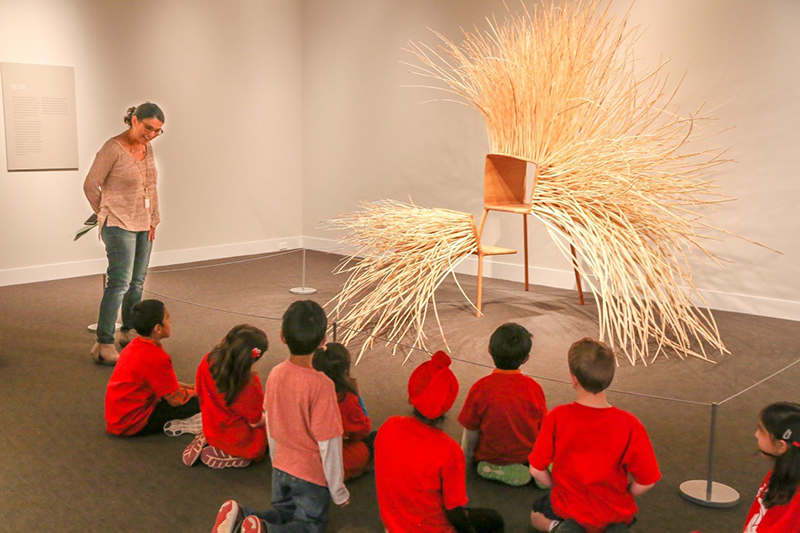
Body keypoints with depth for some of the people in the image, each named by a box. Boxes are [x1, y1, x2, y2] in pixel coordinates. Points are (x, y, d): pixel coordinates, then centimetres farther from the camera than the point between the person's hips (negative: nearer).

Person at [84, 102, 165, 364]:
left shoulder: (147, 148, 9)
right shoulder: (113, 148, -14)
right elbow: (91, 185, -8)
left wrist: (153, 221, 12)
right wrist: (106, 215, 3)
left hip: (143, 226, 7)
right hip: (119, 226, -7)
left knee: (137, 282, 12)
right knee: (120, 281, -13)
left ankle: (128, 333, 26)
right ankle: (104, 345, -11)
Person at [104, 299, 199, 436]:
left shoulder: (135, 346, 5)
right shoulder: (156, 358, -24)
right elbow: (176, 399, -17)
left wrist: (188, 387, 13)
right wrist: (196, 391, 1)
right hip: (132, 425, -10)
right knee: (198, 402, -15)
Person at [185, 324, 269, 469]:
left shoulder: (208, 361, -19)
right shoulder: (249, 384, -36)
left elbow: (201, 394, -1)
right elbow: (256, 422, -19)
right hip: (239, 441, -7)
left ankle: (206, 441, 8)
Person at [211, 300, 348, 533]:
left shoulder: (275, 374, -9)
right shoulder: (321, 386, -27)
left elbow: (270, 427, 4)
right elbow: (328, 443, -21)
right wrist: (338, 491, -7)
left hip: (281, 467, 6)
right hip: (312, 473, -5)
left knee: (282, 512, 26)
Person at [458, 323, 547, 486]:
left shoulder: (480, 388, -22)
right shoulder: (534, 388, -18)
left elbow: (470, 435, -12)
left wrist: (467, 462, 7)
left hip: (490, 456, -1)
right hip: (526, 456, 2)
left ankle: (495, 469, 2)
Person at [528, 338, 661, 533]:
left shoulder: (557, 418, -21)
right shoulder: (629, 425, -22)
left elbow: (536, 469, -12)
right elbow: (646, 480, -15)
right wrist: (623, 495, 5)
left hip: (568, 509, -1)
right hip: (616, 513, 1)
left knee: (537, 515, 33)